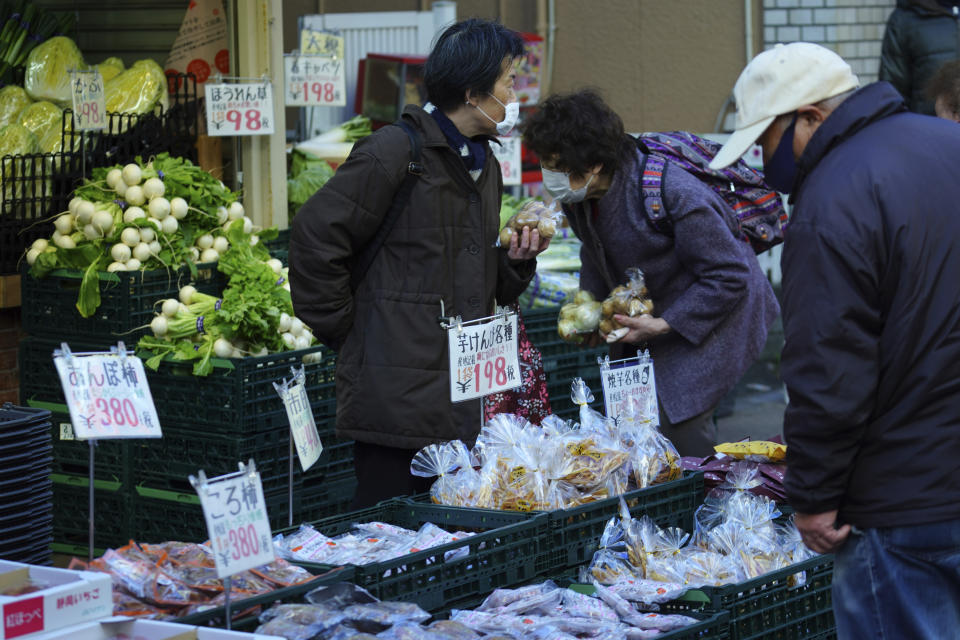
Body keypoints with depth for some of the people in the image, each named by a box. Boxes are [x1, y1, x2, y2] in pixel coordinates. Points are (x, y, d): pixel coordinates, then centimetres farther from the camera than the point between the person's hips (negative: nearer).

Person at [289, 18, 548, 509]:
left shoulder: (484, 165, 18)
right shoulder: (394, 153, -10)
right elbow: (313, 239, -13)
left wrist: (517, 261, 5)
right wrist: (344, 331, -8)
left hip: (462, 405, 8)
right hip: (397, 392, -8)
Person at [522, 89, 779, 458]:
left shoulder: (672, 194, -33)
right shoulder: (577, 194, -8)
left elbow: (729, 277, -24)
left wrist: (662, 325, -26)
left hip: (707, 320, -8)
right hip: (645, 320, 8)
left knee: (679, 426, -17)